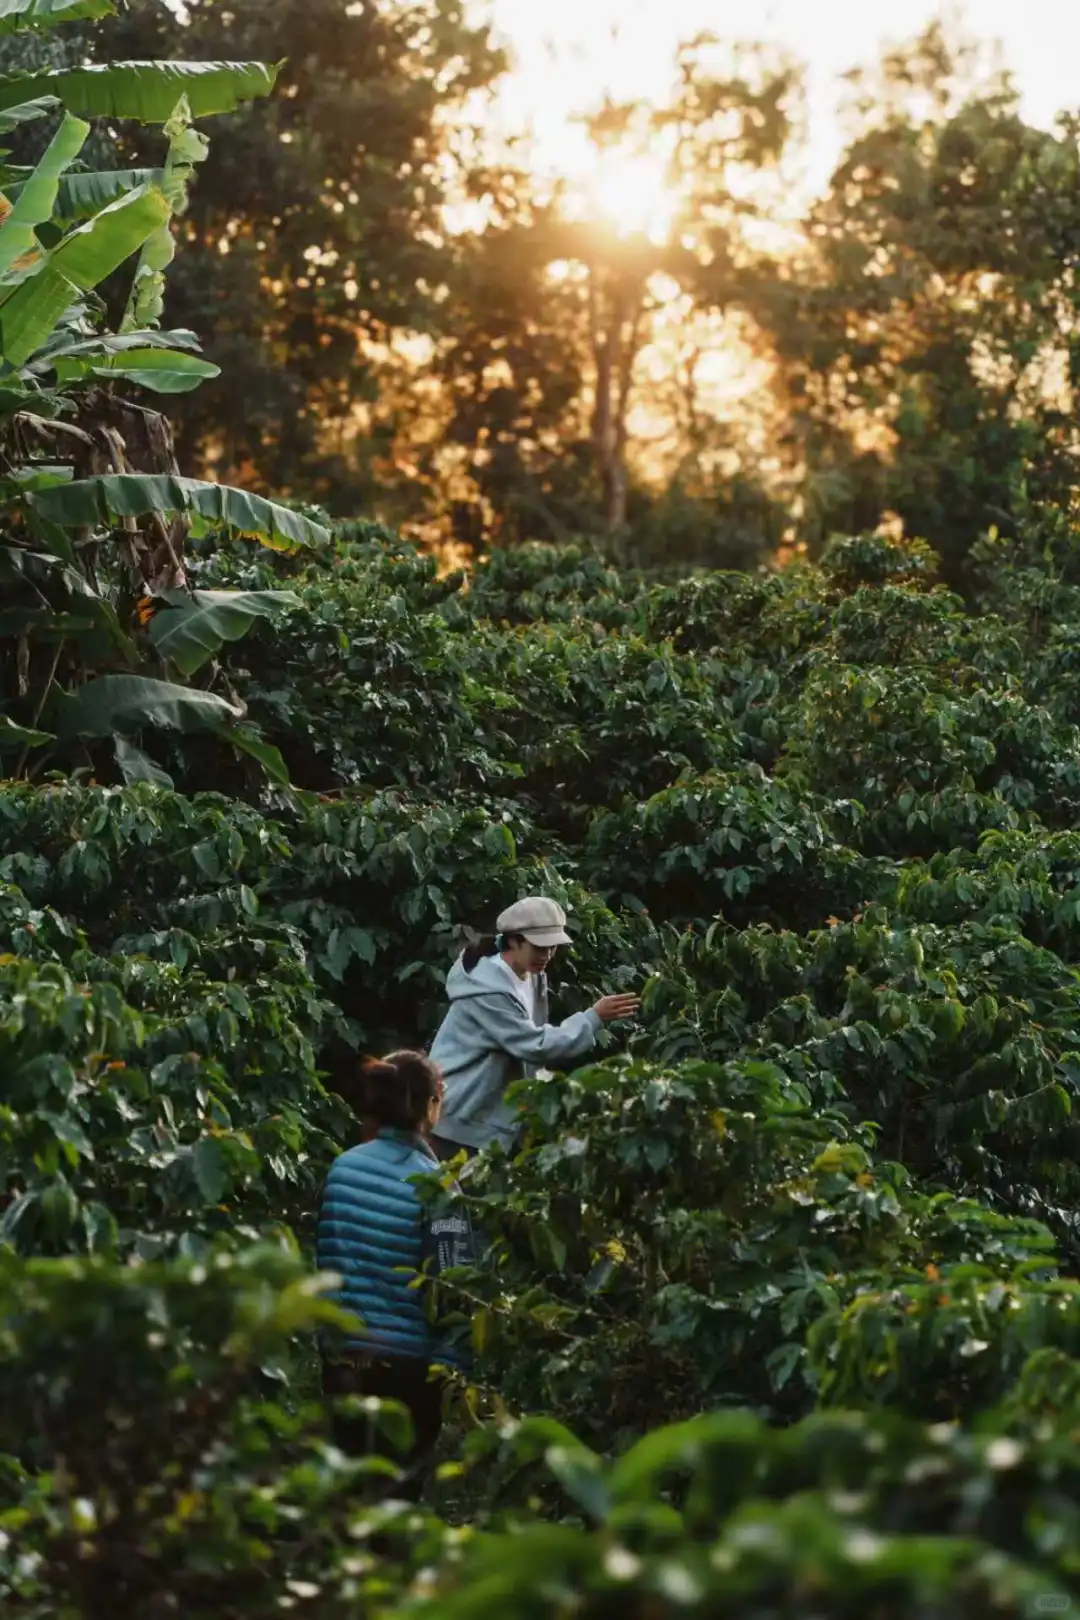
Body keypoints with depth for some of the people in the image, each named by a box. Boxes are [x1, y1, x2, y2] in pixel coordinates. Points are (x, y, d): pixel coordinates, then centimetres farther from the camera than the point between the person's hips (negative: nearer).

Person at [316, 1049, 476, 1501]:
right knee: (399, 1488, 6)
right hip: (408, 1360, -5)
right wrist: (455, 1365, -8)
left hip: (342, 1353, 5)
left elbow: (322, 1255, 9)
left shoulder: (342, 1167, 1)